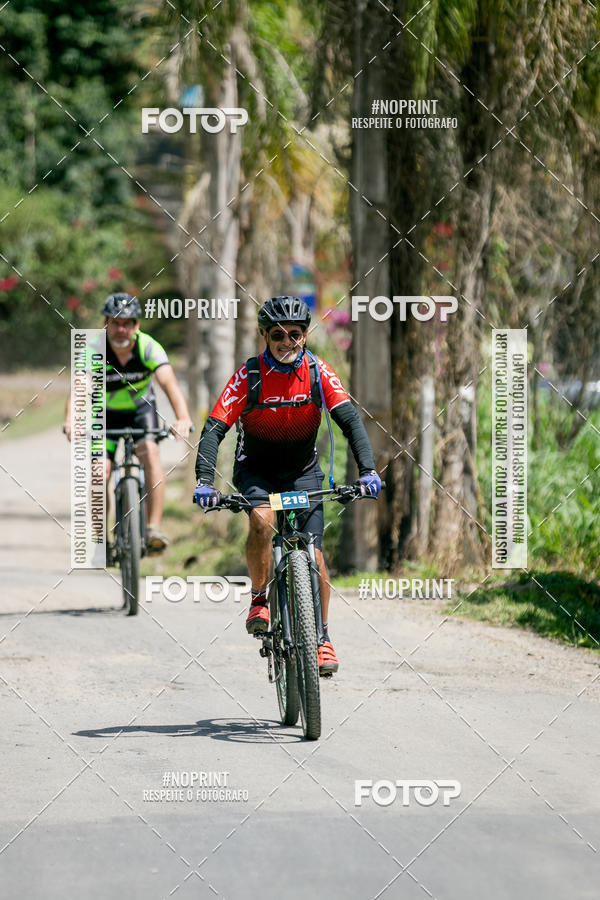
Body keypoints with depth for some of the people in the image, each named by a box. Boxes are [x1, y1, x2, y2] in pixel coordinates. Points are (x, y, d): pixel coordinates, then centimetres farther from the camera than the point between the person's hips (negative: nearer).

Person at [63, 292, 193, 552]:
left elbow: (169, 383, -37)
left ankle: (154, 528, -26)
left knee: (150, 453, -28)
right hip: (106, 414, 0)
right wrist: (70, 421, -58)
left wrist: (183, 418, -55)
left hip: (141, 409, 0)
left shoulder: (149, 347, -25)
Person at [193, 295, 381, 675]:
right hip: (256, 470, -2)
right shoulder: (249, 376, -19)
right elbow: (214, 429, -24)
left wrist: (368, 471, -34)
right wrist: (205, 482, -38)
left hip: (302, 470, 2)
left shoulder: (317, 371, -14)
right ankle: (259, 600, -14)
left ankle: (322, 636, 7)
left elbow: (350, 419, -19)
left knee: (313, 552, -10)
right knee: (262, 519, -33)